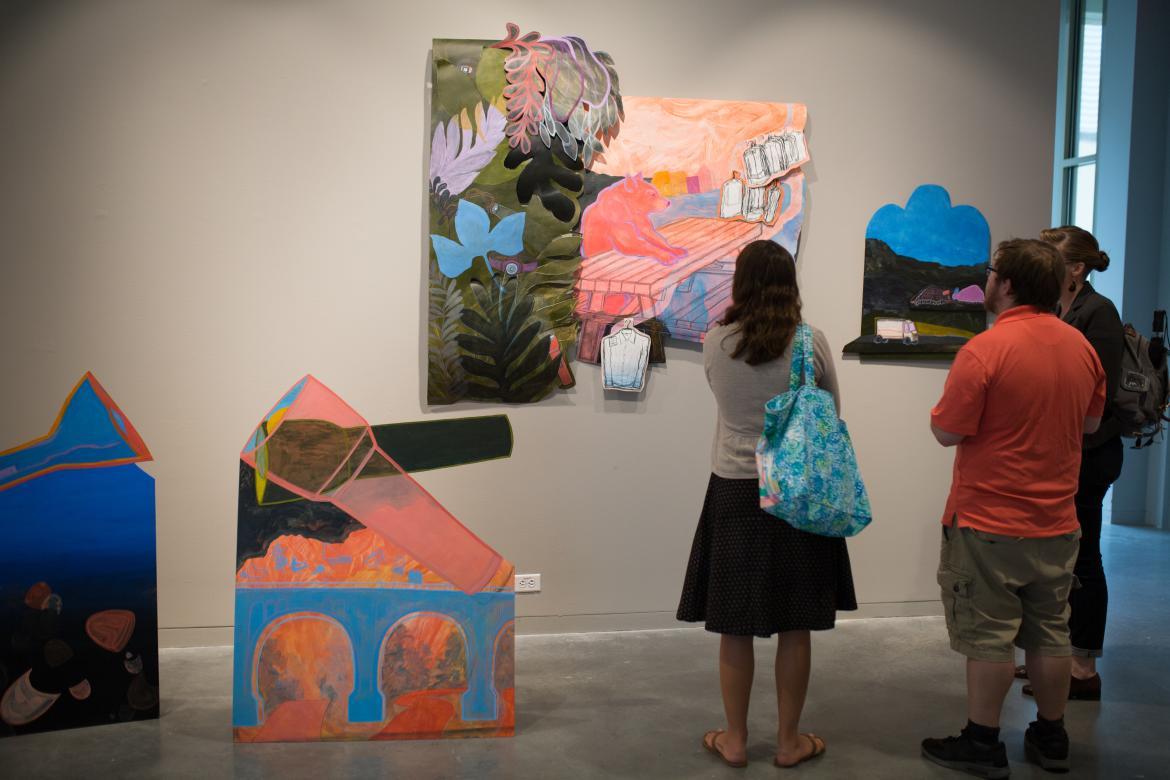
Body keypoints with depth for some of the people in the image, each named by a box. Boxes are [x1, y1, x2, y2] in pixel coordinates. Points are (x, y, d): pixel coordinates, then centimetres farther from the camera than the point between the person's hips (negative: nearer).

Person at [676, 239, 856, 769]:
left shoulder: (715, 343, -5)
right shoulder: (812, 343, -8)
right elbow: (831, 414, 4)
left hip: (735, 490, 1)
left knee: (735, 626, 11)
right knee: (795, 628, 11)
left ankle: (734, 739, 23)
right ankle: (789, 741, 23)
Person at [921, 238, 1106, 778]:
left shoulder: (985, 349, -19)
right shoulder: (1081, 346, 2)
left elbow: (946, 432, -16)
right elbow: (1090, 422, 15)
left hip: (990, 522, -6)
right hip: (1057, 523, 6)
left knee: (989, 636, 4)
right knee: (1050, 633, 16)